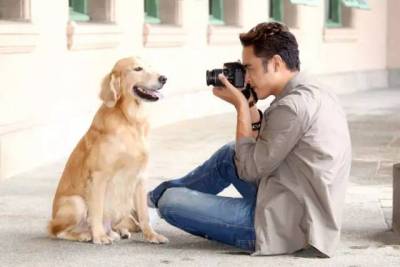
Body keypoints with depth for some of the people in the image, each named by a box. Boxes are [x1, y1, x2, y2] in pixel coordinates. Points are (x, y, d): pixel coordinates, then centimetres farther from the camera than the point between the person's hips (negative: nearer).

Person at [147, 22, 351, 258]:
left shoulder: (294, 106, -21)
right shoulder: (313, 92, 10)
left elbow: (249, 170, -13)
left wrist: (241, 106, -6)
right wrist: (250, 110, 4)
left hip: (285, 225, -10)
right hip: (301, 211, 10)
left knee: (171, 202, -5)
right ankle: (153, 196, 37)